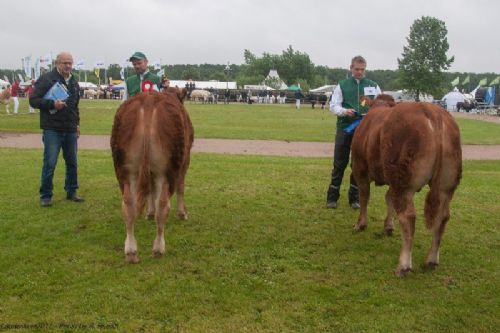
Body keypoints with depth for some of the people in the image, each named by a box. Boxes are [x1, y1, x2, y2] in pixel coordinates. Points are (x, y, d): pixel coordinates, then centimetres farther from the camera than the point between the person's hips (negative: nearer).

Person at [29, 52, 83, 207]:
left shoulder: (74, 82, 15)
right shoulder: (46, 79, -6)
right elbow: (33, 100, -9)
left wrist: (77, 123, 22)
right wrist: (52, 103, -22)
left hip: (70, 130, 6)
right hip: (52, 130, -6)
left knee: (72, 163, 10)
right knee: (50, 164, -5)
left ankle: (71, 192, 23)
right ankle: (45, 196, 6)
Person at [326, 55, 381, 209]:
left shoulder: (373, 86, 8)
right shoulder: (342, 85, 5)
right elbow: (333, 105, -1)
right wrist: (345, 111, -21)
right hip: (344, 128, -1)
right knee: (339, 163, 2)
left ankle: (355, 197, 18)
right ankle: (332, 197, 10)